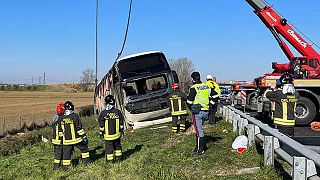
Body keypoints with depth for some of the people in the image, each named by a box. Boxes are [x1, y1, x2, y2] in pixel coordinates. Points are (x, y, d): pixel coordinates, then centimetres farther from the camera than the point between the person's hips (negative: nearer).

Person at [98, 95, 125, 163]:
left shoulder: (103, 113, -13)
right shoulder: (118, 112, -7)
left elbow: (101, 125, -7)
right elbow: (121, 123, 2)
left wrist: (101, 134, 3)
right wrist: (122, 131, 15)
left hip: (108, 135, -3)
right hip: (117, 134, 3)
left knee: (109, 147, 9)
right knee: (117, 146, 20)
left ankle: (109, 160, 16)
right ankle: (118, 158, 30)